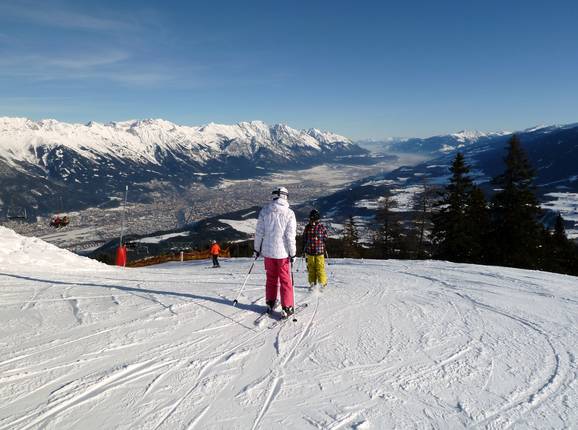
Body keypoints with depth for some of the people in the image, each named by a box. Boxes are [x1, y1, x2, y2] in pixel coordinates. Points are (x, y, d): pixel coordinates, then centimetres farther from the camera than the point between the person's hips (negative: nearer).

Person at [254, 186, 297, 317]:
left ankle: (270, 304, 28)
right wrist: (293, 253, -4)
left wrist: (257, 249, 10)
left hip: (268, 251, 3)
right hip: (282, 252, -3)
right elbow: (290, 236, -12)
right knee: (285, 280, 8)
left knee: (271, 278, 19)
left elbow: (259, 232, 0)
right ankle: (287, 308, 9)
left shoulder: (265, 211, -3)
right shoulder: (289, 213, -11)